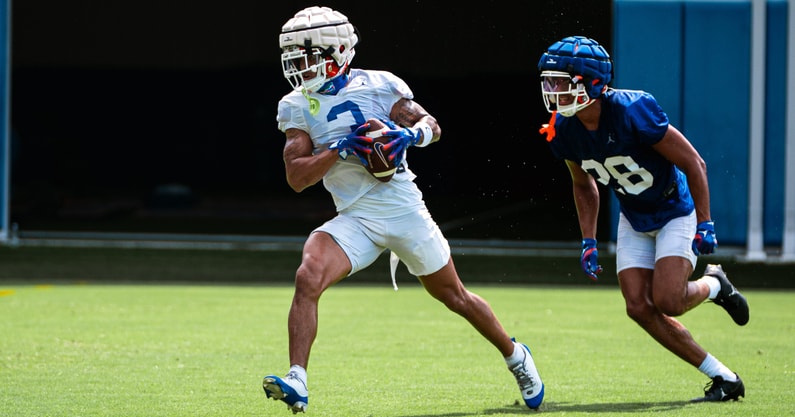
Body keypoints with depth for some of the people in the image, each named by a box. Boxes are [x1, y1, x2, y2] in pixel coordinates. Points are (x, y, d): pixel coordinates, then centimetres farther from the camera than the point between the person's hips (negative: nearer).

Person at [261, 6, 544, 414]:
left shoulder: (377, 86, -6)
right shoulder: (296, 107, 1)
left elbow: (432, 126, -1)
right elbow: (296, 176, -6)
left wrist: (408, 135, -23)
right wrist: (340, 149, -19)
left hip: (404, 211, -2)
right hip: (355, 220, 2)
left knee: (454, 295, 13)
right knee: (308, 278, -24)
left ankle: (515, 355, 36)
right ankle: (297, 382, -24)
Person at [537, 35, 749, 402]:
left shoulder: (633, 113, -31)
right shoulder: (564, 131, -12)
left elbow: (693, 164, -22)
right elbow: (584, 185, 10)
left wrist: (704, 225, -19)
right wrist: (588, 241, 4)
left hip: (676, 210, -6)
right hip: (634, 221, 6)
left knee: (667, 301, -21)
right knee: (639, 307, -7)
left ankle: (714, 284, 16)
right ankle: (724, 379, 4)